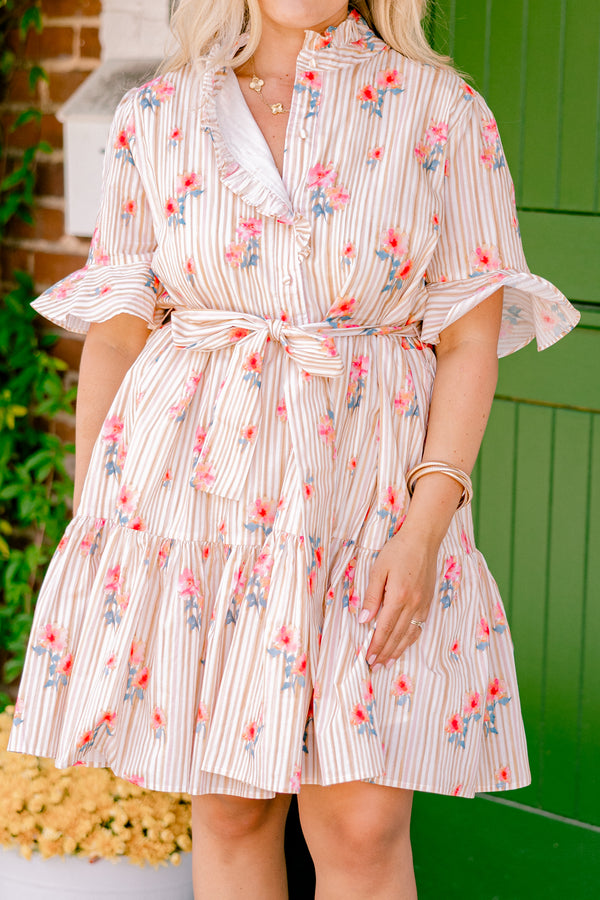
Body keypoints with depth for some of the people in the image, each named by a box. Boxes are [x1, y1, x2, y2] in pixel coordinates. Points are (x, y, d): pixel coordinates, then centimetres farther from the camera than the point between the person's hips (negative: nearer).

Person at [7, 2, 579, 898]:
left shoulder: (443, 112, 1)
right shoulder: (155, 119, 5)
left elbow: (473, 336, -2)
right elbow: (113, 336, 8)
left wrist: (427, 522, -13)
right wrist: (87, 536, 7)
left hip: (369, 486, -1)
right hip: (193, 481, 2)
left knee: (364, 825, -5)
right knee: (228, 809, 8)